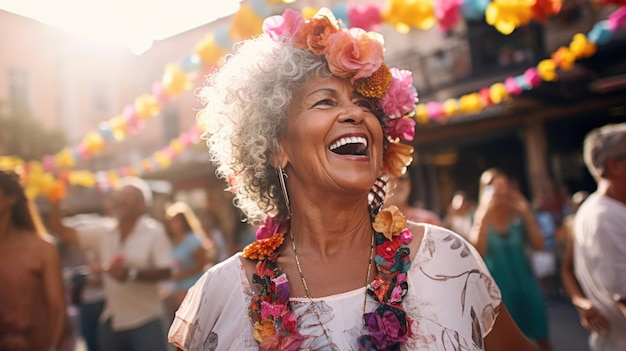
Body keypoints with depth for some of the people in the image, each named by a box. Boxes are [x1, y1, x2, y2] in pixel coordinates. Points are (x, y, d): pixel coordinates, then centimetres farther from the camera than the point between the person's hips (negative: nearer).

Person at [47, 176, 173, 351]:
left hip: (145, 322, -5)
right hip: (110, 322, 5)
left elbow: (165, 271, -15)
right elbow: (61, 230, 4)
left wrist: (131, 273, -25)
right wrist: (54, 201, -8)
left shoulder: (154, 231, -9)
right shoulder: (103, 230, 5)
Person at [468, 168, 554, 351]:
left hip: (524, 283, 2)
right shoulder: (479, 217, -5)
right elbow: (477, 251, -22)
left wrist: (527, 213, -14)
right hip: (498, 286, -2)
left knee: (541, 336, 11)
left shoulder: (517, 215, 1)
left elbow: (538, 245, -8)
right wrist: (485, 214, -24)